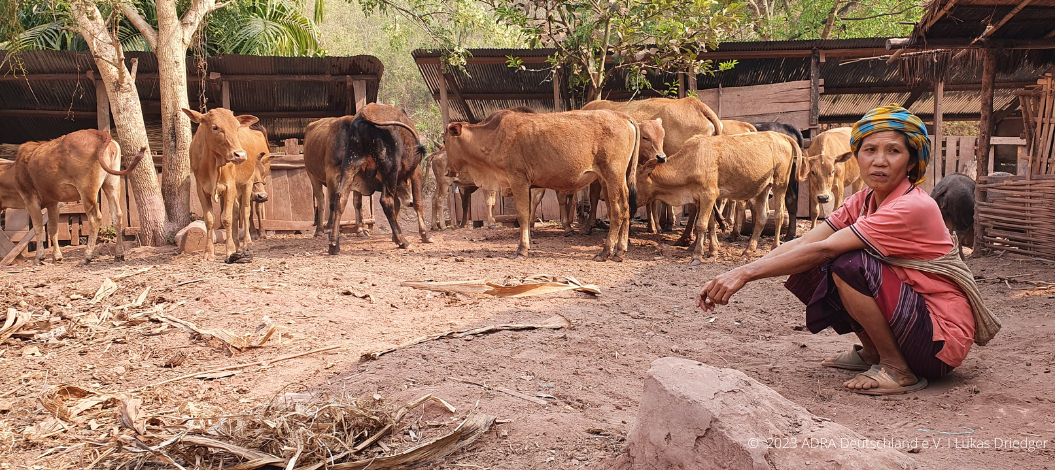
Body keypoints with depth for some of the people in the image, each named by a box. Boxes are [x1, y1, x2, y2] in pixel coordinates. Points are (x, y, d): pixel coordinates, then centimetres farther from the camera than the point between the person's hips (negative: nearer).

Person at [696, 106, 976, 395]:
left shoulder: (914, 208, -22)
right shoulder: (864, 201, 2)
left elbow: (823, 250, -29)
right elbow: (802, 243, -8)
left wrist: (746, 273, -30)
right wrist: (729, 277, -19)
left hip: (943, 337, -8)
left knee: (850, 265, -26)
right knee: (810, 270, -4)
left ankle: (898, 370, -11)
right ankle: (872, 353, 11)